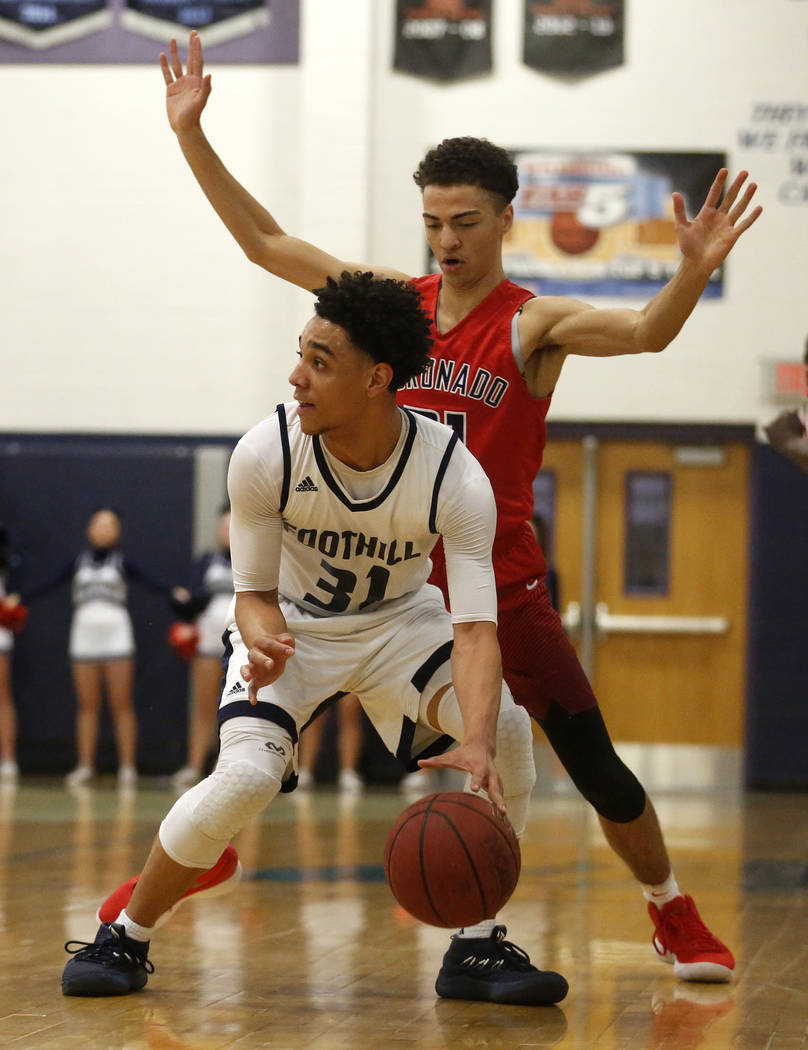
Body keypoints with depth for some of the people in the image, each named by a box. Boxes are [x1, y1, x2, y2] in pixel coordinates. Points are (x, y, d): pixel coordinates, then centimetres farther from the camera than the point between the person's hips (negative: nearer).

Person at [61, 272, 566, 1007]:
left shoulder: (455, 478, -29)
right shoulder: (265, 456, -28)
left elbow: (476, 627, -35)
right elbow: (256, 591, -15)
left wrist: (477, 744, -52)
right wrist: (261, 640, -40)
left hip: (400, 621, 1)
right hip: (294, 625, -1)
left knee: (509, 732, -23)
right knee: (247, 775, -26)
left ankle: (478, 946, -5)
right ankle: (124, 937, -2)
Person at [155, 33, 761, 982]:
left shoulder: (534, 326, -9)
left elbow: (645, 332, -26)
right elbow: (264, 241, 5)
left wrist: (694, 269, -46)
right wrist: (192, 135, -2)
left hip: (497, 581, -3)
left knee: (593, 764, -2)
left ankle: (672, 914, 17)